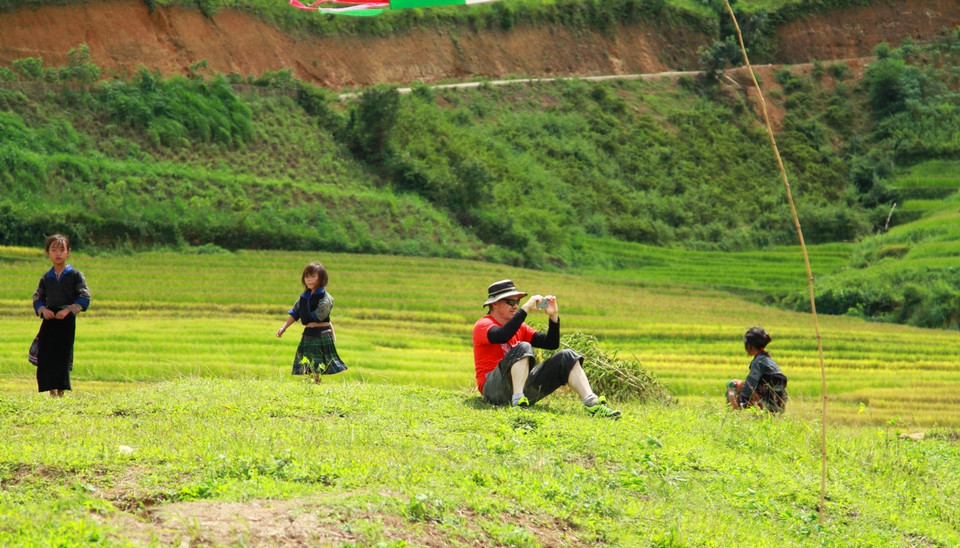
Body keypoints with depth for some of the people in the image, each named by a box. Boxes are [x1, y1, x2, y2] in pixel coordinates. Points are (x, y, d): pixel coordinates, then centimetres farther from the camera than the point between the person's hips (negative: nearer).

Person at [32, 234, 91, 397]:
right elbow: (37, 298, 17)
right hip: (49, 320, 3)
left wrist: (69, 310, -14)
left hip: (67, 320, -3)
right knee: (46, 355, -2)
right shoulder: (46, 278, 11)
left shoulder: (75, 275, 0)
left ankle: (61, 391, 1)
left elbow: (85, 298, -4)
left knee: (64, 355, -6)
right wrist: (43, 310, -4)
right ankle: (51, 391, 7)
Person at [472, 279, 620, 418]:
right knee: (523, 348, -30)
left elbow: (551, 343, 15)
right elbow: (503, 336, -26)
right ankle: (518, 401, -44)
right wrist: (526, 308, -22)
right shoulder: (482, 325, -2)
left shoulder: (520, 328, 20)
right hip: (494, 390, -7)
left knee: (566, 357, -4)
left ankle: (593, 403, -20)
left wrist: (553, 316, 1)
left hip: (523, 388, 7)